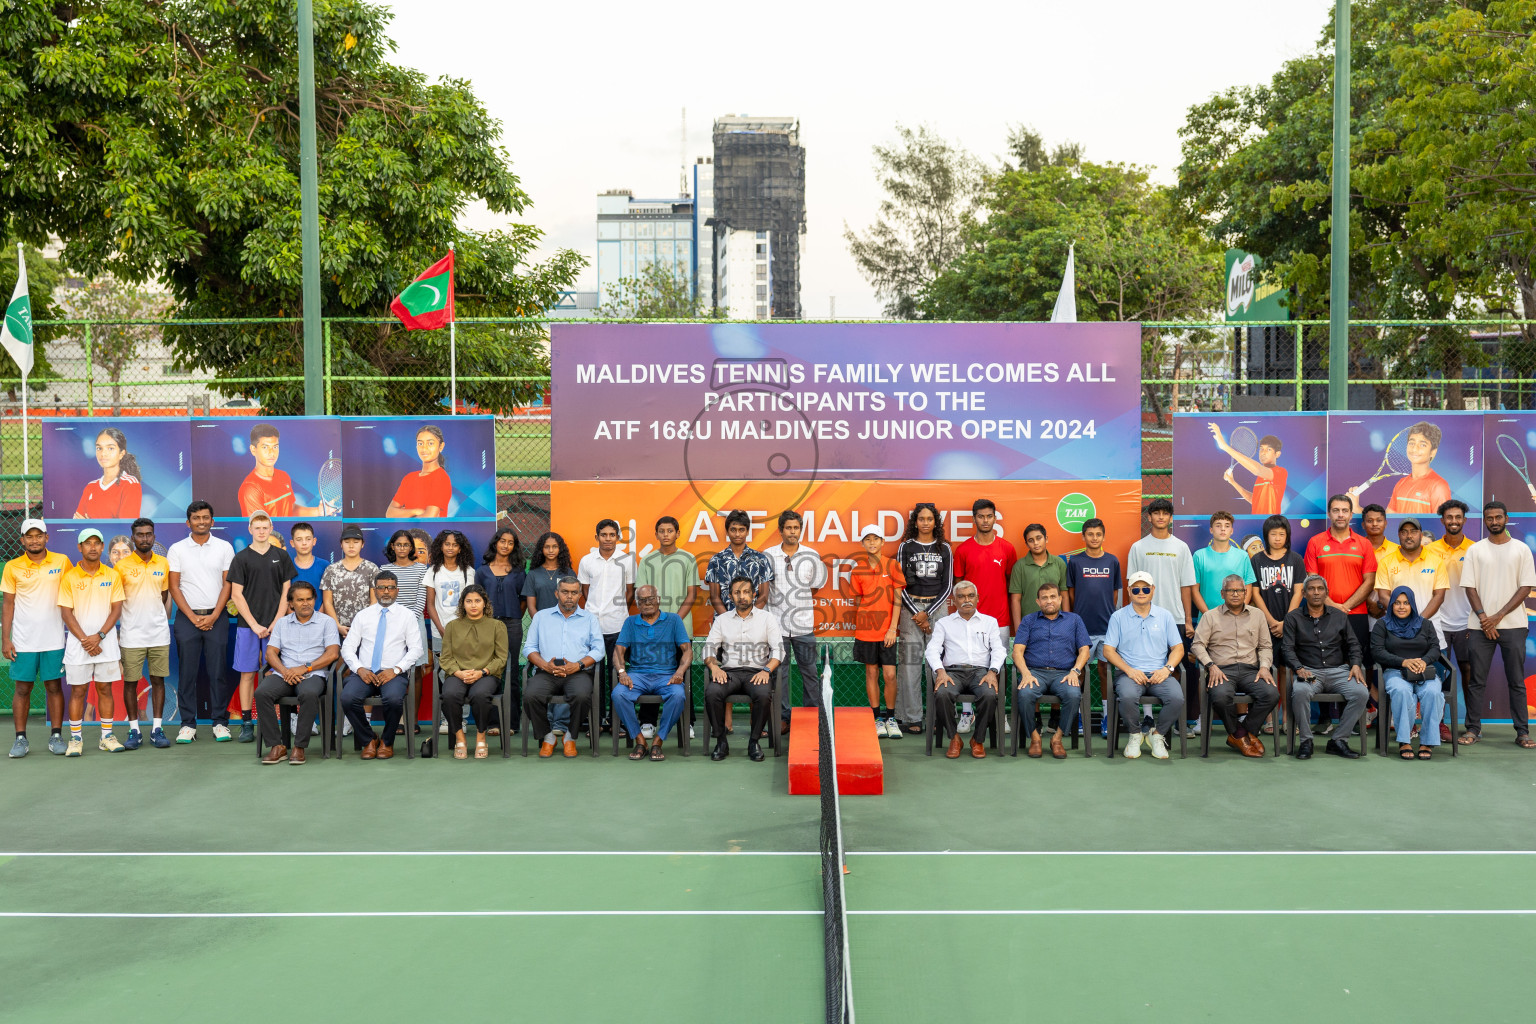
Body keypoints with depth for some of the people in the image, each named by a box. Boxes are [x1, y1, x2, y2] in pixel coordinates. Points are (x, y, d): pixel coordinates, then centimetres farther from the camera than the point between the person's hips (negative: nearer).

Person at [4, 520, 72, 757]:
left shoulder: (62, 562, 1)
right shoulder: (12, 567, 1)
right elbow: (8, 604, 4)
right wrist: (5, 639, -2)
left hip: (53, 639, 0)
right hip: (23, 640, 0)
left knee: (54, 686, 4)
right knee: (22, 688, 3)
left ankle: (56, 736, 11)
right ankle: (21, 739, 10)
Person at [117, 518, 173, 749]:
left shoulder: (163, 564, 7)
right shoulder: (122, 566, -1)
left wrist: (165, 623, 7)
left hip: (159, 634, 2)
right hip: (131, 635, -2)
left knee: (158, 680, 4)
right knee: (130, 682, 1)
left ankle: (157, 728, 10)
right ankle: (134, 731, 9)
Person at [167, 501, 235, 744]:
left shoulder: (224, 548, 5)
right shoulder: (177, 549, 5)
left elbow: (227, 584, 3)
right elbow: (174, 587, 2)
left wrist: (213, 616, -7)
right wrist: (193, 617, -6)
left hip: (216, 617, 0)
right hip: (187, 617, 0)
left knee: (217, 671, 1)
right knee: (187, 672, 1)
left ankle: (220, 721, 8)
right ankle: (188, 724, 7)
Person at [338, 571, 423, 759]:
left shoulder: (407, 616, 10)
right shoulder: (362, 616, 14)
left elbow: (415, 649, 2)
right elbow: (348, 648, 10)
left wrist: (396, 669, -12)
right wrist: (359, 669, -9)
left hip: (393, 673, -2)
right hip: (364, 672, 2)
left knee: (394, 699, -35)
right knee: (348, 698, -29)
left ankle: (387, 742, -5)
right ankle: (368, 741, -4)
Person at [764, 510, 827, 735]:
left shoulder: (812, 555, 4)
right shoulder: (768, 555, 1)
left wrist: (798, 598, 10)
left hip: (804, 624, 1)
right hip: (777, 623, -1)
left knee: (809, 671, 6)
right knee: (779, 672, 3)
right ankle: (782, 718, 10)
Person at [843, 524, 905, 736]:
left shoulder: (892, 565, 0)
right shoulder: (857, 569, 5)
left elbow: (897, 599, -2)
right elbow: (856, 601, 10)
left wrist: (893, 628, -8)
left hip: (887, 630, -1)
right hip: (865, 629, 1)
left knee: (890, 675, -4)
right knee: (871, 673, 5)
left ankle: (891, 718, 11)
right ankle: (877, 719, 15)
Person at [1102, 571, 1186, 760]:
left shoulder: (1165, 615, 14)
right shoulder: (1118, 617, 8)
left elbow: (1178, 648, 12)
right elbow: (1108, 650, 3)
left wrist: (1167, 668, -8)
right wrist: (1129, 670, -12)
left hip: (1159, 674, 2)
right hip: (1129, 673, -2)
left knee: (1177, 697, -29)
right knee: (1127, 696, -35)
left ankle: (1157, 735, -2)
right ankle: (1134, 735, -5)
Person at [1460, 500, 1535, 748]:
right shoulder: (1476, 550, 7)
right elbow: (1470, 587, 3)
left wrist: (1498, 616, -9)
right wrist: (1483, 618, -9)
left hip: (1513, 625, -1)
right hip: (1481, 626, 1)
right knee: (1477, 680, 2)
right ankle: (1473, 729, 8)